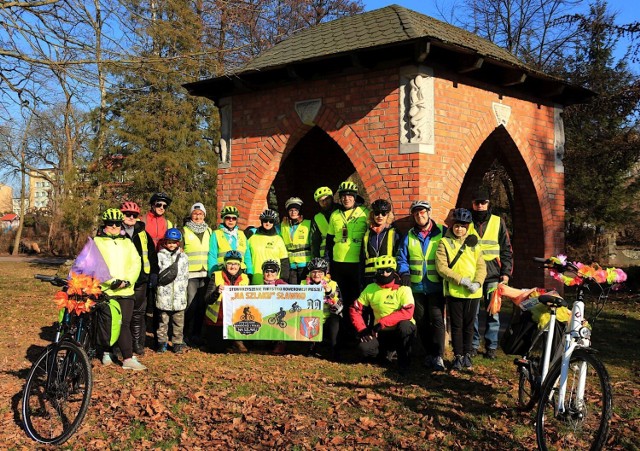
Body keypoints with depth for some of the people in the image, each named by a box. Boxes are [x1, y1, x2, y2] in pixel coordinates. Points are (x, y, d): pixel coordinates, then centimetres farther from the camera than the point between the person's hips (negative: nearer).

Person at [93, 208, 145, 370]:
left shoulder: (127, 243, 17)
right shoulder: (97, 242, 6)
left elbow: (136, 263, 7)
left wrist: (128, 281, -9)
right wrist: (111, 281, -16)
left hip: (126, 290, 2)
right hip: (105, 290, -2)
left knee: (124, 324, -1)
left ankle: (128, 358, -4)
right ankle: (106, 352, 22)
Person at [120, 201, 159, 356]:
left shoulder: (143, 234, 13)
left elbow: (152, 255, 16)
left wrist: (153, 274, 9)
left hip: (140, 279, 3)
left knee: (138, 312, 7)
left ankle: (138, 343, 15)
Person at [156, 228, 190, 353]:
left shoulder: (183, 257, 12)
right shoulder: (160, 256, 4)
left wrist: (184, 288, 9)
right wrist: (163, 277, -13)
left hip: (179, 295, 2)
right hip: (164, 295, -2)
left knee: (178, 321, 5)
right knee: (163, 320, 6)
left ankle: (178, 342, 13)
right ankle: (162, 341, 16)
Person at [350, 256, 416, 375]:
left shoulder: (403, 289, -11)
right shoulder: (370, 289, 2)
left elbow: (407, 313, -26)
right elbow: (355, 309, 5)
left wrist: (382, 323, -31)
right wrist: (362, 329, -9)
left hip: (400, 330, -3)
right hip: (381, 333, 3)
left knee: (405, 325, -38)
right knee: (364, 348, -26)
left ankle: (404, 361, -11)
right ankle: (387, 351, 11)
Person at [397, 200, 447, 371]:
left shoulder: (442, 232, -2)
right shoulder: (409, 236, 8)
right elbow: (402, 258, 9)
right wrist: (404, 273, -8)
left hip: (436, 286, -4)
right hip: (416, 286, 4)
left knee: (437, 320, -9)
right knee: (421, 322, 9)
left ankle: (438, 357, -8)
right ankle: (429, 353, 21)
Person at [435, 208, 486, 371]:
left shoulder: (473, 243, 10)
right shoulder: (444, 243, 0)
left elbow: (481, 267, 5)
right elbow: (441, 268, -9)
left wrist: (477, 282, -13)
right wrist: (461, 280, -17)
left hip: (472, 292, 3)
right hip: (454, 291, -3)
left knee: (469, 325, 11)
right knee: (457, 325, 3)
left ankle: (467, 355, 24)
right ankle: (458, 356, 15)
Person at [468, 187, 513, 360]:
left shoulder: (498, 222, 9)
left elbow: (506, 249, 10)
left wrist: (506, 272, 1)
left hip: (493, 275, 0)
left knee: (493, 311, -1)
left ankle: (491, 346, 9)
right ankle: (473, 344, 13)